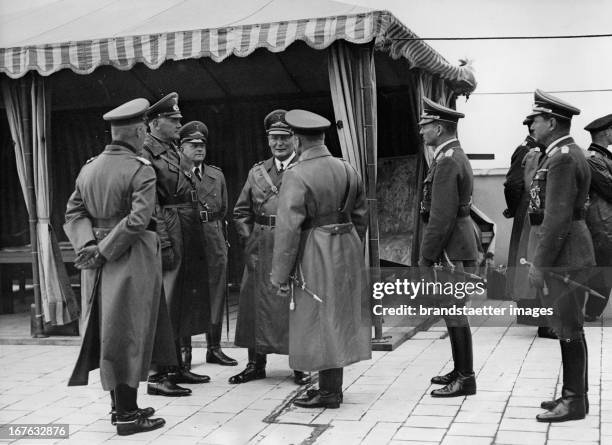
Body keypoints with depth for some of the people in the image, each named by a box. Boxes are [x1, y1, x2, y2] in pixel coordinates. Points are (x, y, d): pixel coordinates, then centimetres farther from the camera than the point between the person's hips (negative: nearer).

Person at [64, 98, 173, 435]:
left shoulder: (88, 168, 8)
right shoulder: (141, 170, -13)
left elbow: (73, 213, 5)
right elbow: (137, 220, -22)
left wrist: (89, 245, -6)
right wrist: (104, 251, -15)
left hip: (99, 266, 7)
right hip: (132, 260, -7)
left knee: (109, 332, 15)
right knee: (128, 333, -1)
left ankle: (120, 404, 26)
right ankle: (126, 416, 6)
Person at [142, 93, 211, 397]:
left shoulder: (174, 151, 18)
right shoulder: (147, 153, -10)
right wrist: (164, 243, -21)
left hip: (187, 237, 9)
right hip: (168, 235, -9)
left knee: (181, 304, 15)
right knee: (164, 305, -6)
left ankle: (177, 367, 25)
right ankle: (157, 376, 1)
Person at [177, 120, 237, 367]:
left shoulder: (216, 175, 14)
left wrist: (215, 232, 13)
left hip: (214, 242, 5)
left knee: (215, 295, 7)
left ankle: (214, 348, 17)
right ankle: (184, 350, 10)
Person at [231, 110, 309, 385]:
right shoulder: (257, 172, 12)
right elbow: (241, 212, 17)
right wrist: (249, 240, 6)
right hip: (261, 251, 4)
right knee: (255, 304, 7)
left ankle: (300, 367, 13)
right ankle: (256, 364, 20)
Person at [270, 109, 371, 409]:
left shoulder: (297, 176, -15)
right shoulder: (347, 169, 7)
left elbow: (288, 228, -17)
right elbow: (360, 216, 14)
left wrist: (280, 274, -11)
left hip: (315, 256, -7)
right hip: (347, 251, 7)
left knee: (319, 322, 2)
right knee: (339, 318, 15)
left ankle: (329, 393, 10)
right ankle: (332, 385, 27)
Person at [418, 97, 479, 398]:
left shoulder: (447, 162, -18)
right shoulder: (456, 157, 16)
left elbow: (442, 216, -22)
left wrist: (426, 257, -17)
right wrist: (430, 252, 21)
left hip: (452, 249, -10)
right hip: (458, 245, 10)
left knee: (453, 311, -4)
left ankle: (465, 379, 4)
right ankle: (460, 371, 27)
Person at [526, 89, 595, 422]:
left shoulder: (563, 158, -18)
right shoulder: (562, 154, 15)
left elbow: (558, 218, -22)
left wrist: (540, 264, -19)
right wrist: (540, 258, 20)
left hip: (562, 255, -10)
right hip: (566, 254, 10)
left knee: (568, 328, -2)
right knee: (568, 327, 15)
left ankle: (574, 402, 7)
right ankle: (573, 393, 25)